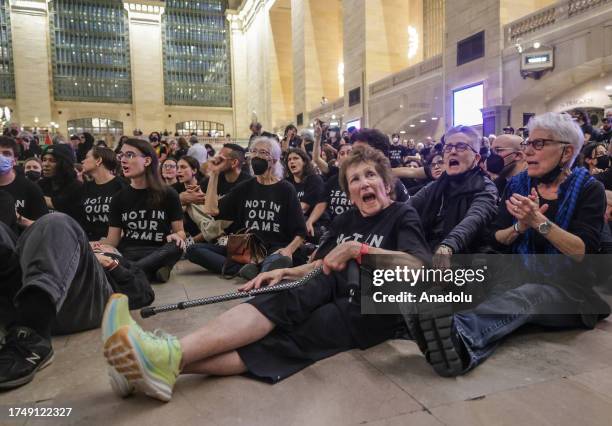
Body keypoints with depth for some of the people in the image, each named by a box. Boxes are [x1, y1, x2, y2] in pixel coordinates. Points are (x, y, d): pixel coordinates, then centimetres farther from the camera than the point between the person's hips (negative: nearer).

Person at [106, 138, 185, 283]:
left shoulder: (168, 194, 3)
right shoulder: (119, 197, 9)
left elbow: (180, 231, 5)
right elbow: (112, 240, 6)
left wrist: (177, 236, -20)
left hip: (158, 253, -1)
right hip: (128, 253, 1)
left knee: (175, 248, -36)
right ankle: (152, 272, -19)